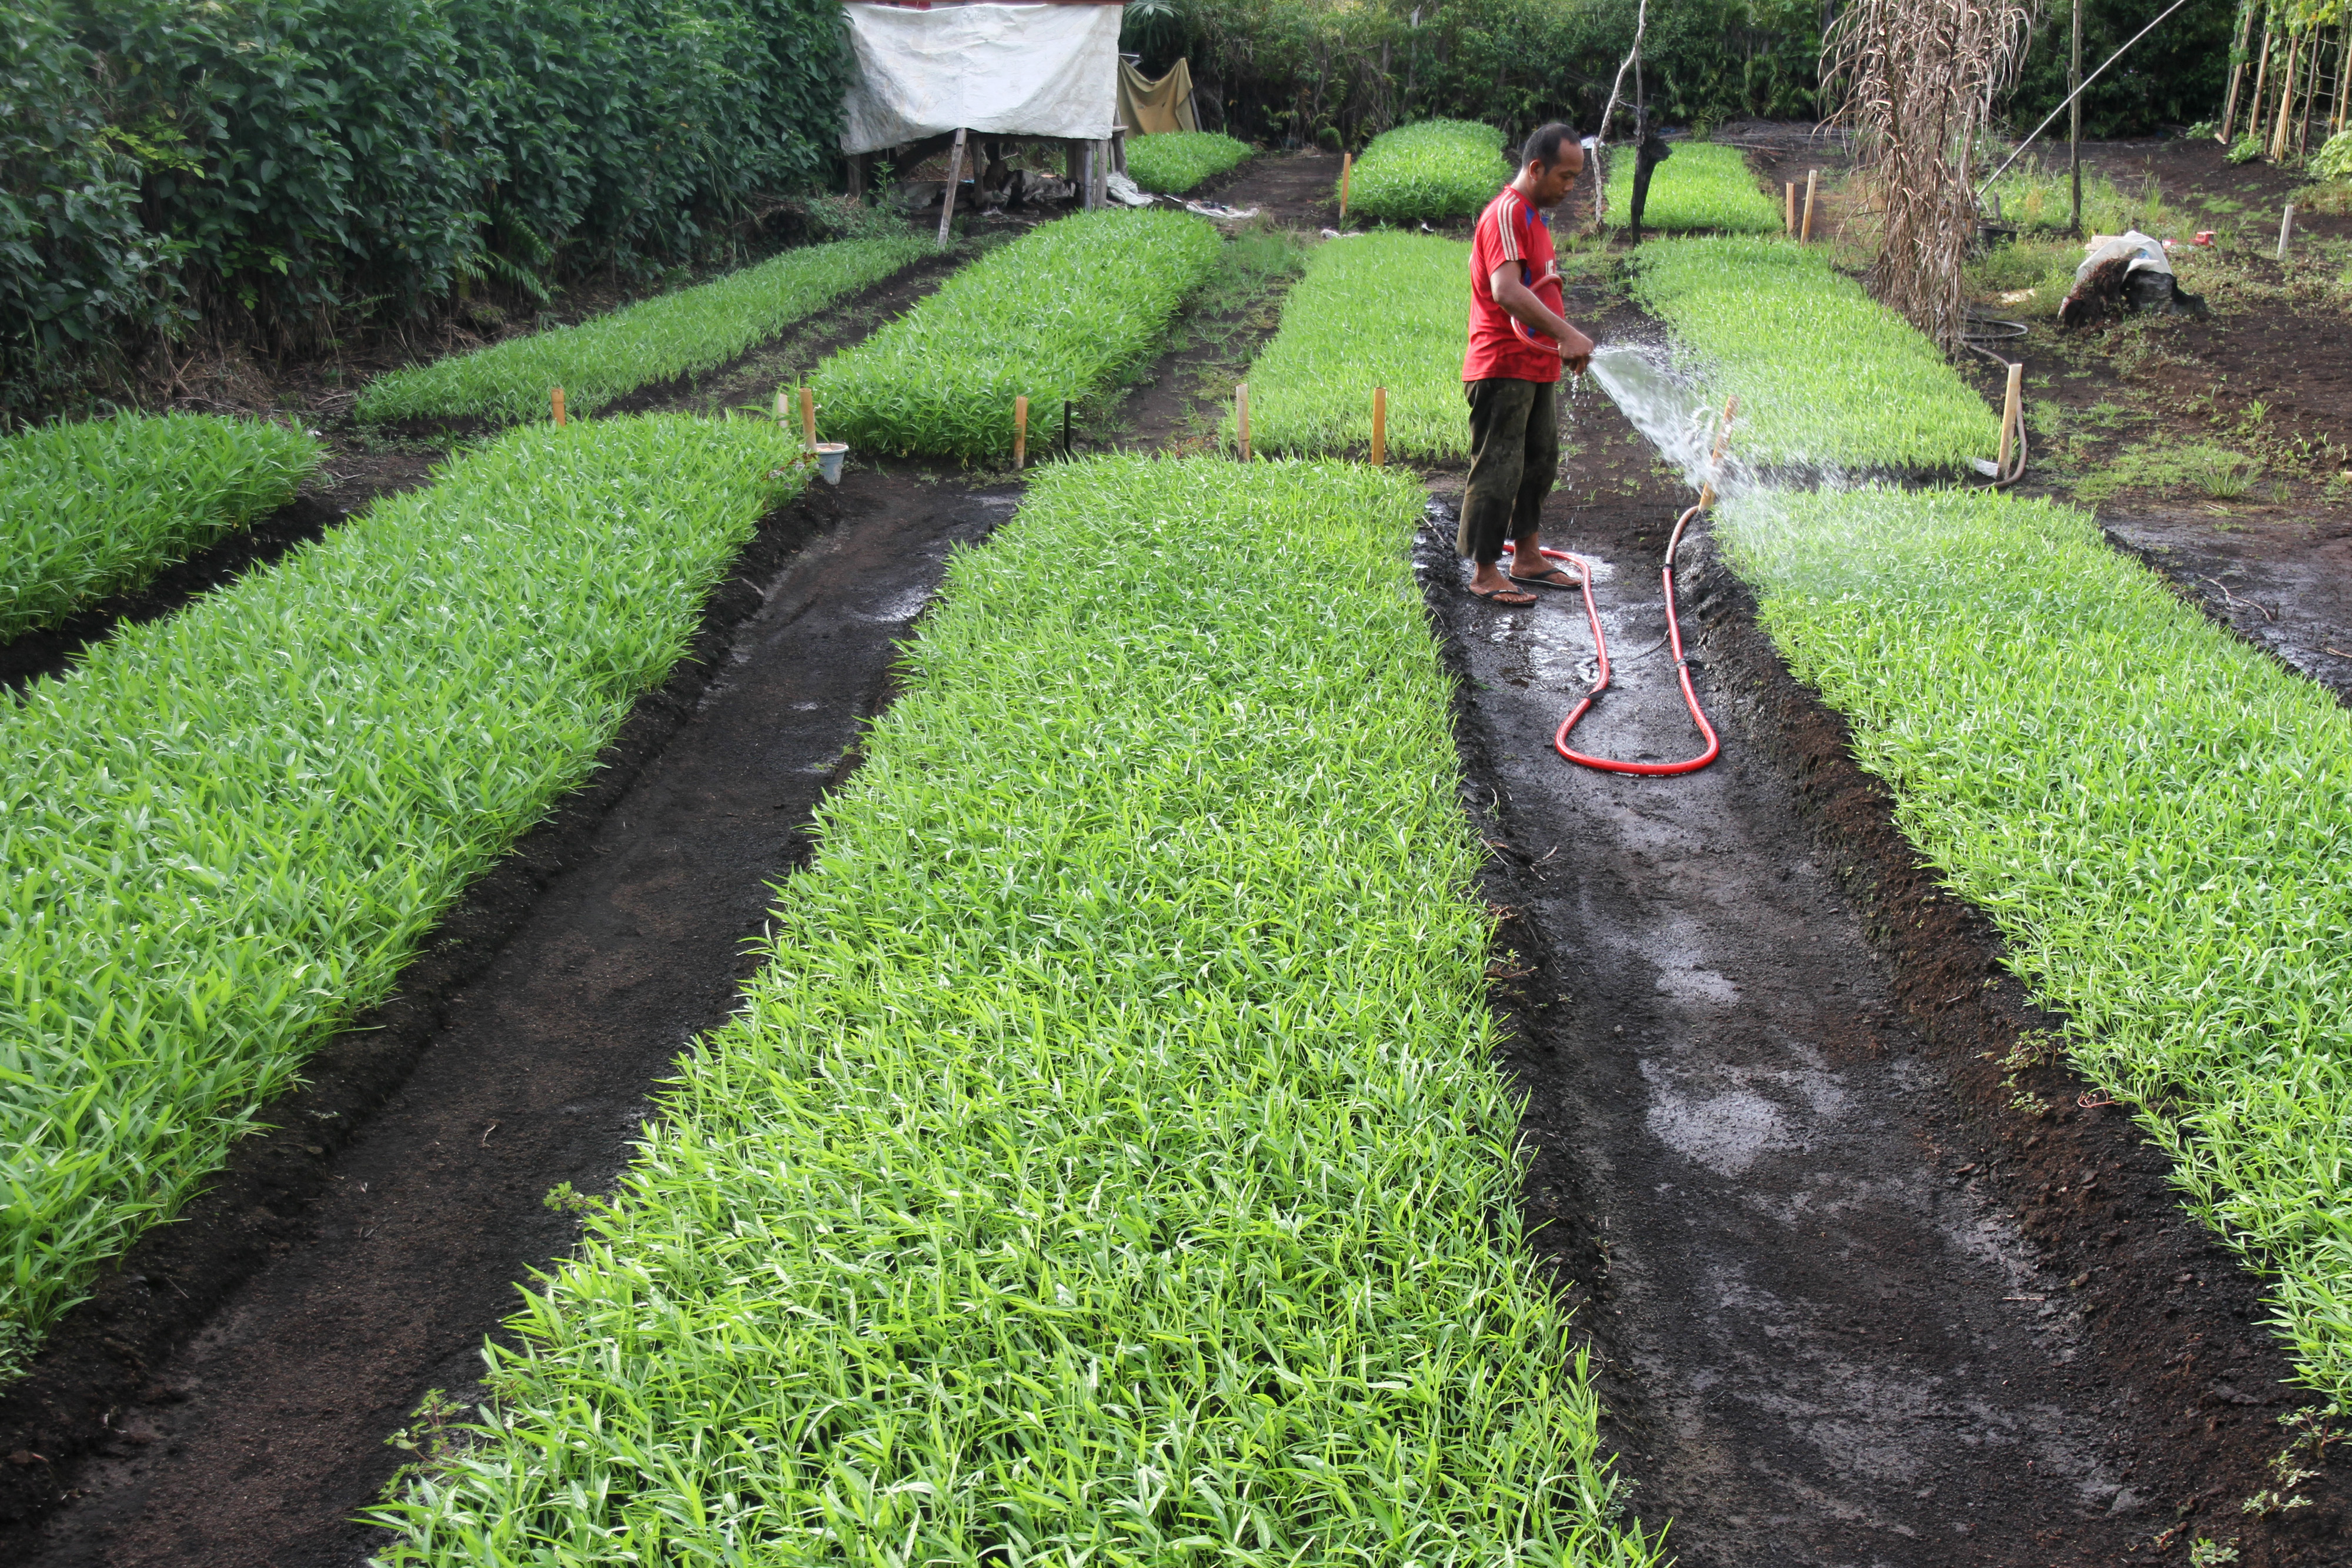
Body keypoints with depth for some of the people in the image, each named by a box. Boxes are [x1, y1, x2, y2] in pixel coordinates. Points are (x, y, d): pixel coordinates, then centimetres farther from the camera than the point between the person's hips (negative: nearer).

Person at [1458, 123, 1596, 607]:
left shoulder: (1531, 216, 18)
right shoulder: (1506, 213, -15)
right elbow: (1506, 291, -28)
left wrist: (1564, 346, 18)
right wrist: (1567, 334, -32)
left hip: (1537, 367, 11)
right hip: (1504, 368, -11)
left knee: (1539, 462, 16)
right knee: (1498, 469, -6)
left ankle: (1527, 557, 26)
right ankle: (1485, 572, 1)